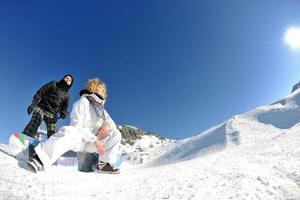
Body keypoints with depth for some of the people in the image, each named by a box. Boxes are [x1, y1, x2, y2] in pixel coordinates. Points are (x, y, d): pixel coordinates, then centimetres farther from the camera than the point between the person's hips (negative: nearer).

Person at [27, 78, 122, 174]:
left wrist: (107, 124, -15)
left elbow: (110, 121, 11)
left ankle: (103, 164, -11)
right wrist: (95, 140, -22)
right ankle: (41, 159, -43)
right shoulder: (83, 101, -6)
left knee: (116, 133, -7)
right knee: (71, 133, -39)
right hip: (78, 140, -7)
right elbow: (76, 125, -17)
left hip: (91, 143, 7)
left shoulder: (100, 107, 18)